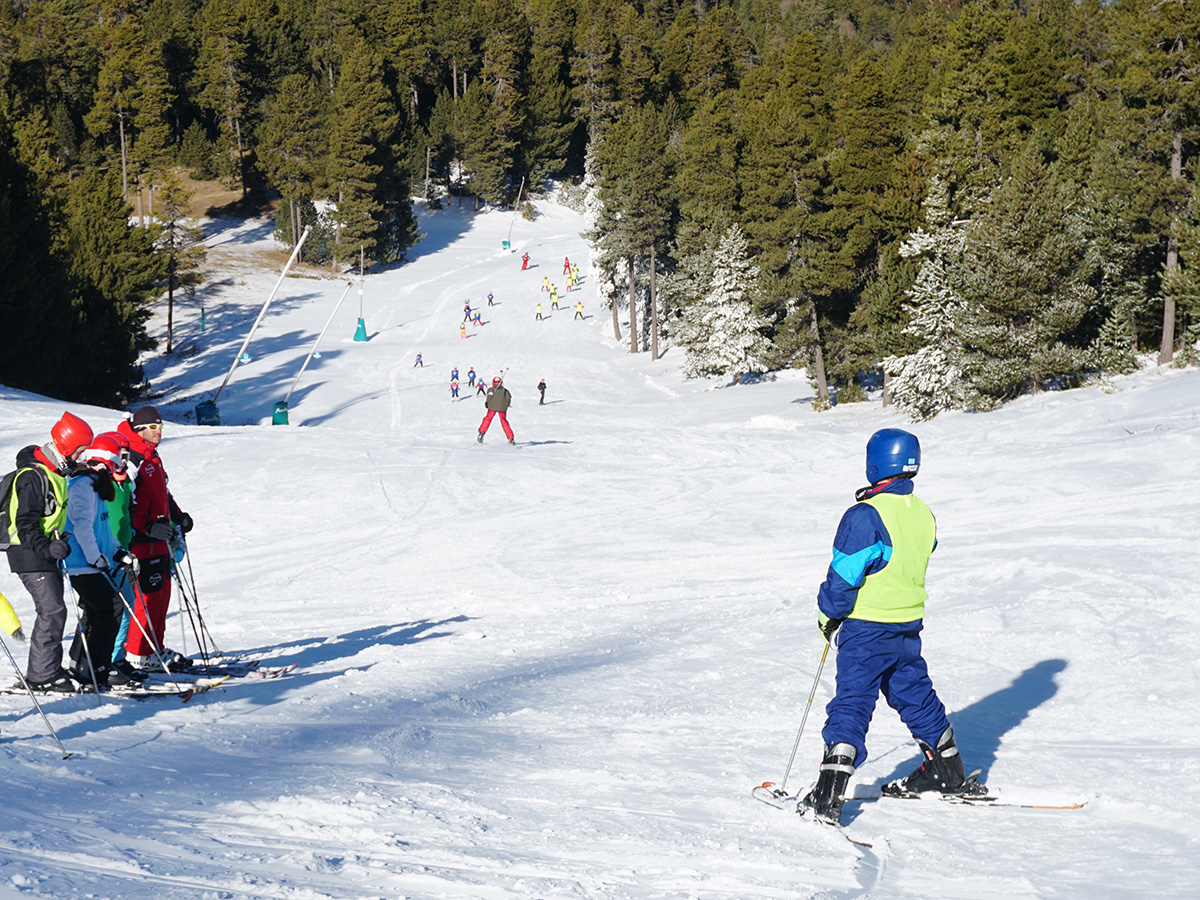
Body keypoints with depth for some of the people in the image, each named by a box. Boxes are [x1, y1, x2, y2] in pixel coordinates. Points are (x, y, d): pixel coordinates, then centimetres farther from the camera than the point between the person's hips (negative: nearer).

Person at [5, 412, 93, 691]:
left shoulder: (55, 473, 14)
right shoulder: (33, 476, -18)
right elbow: (25, 523, -21)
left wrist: (58, 545, 24)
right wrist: (46, 547, -30)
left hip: (48, 554, 10)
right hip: (31, 556, -10)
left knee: (52, 611, 11)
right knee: (52, 611, -15)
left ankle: (42, 672, 18)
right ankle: (43, 674, -13)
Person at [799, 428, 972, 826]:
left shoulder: (865, 516, -19)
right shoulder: (923, 514, 4)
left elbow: (844, 575, -15)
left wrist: (828, 614, 0)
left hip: (866, 628, -7)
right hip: (910, 624, 7)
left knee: (851, 705, -7)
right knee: (913, 693, 23)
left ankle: (829, 795, -14)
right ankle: (948, 772, 37)